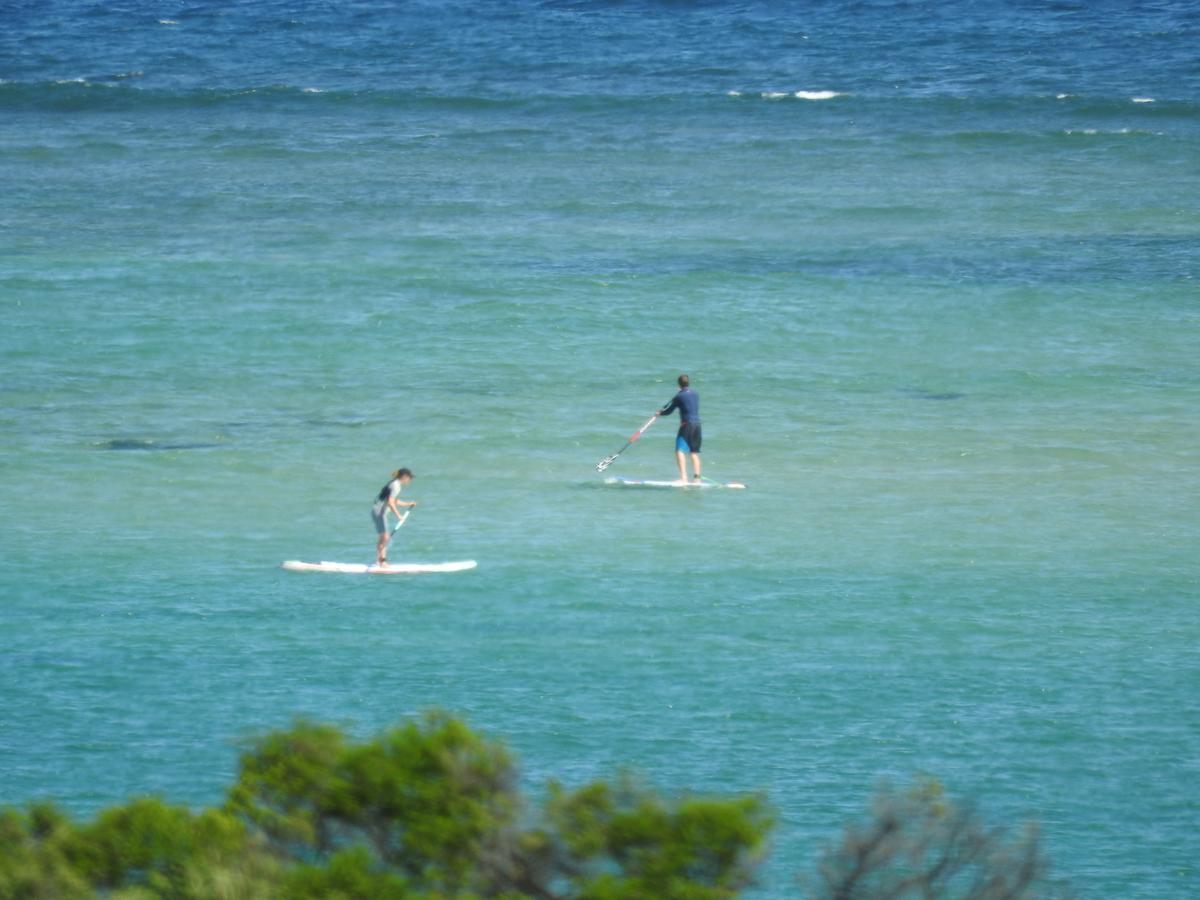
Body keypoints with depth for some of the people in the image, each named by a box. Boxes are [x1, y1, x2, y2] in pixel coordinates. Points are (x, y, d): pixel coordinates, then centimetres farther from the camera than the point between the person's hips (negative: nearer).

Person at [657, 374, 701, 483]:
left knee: (680, 451, -13)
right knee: (694, 452, 16)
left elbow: (668, 411, 0)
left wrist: (660, 412, 21)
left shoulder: (679, 396, -8)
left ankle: (683, 477, -29)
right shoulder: (696, 395, 10)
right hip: (697, 424, 7)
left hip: (686, 425, -7)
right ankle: (697, 477, 17)